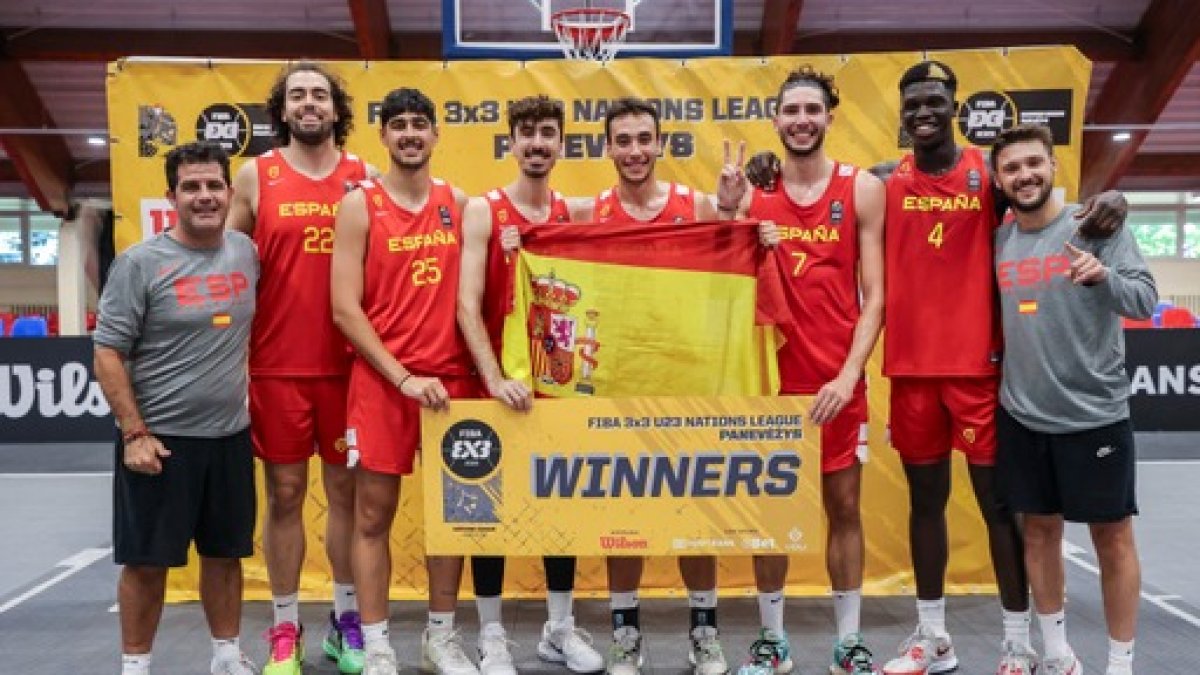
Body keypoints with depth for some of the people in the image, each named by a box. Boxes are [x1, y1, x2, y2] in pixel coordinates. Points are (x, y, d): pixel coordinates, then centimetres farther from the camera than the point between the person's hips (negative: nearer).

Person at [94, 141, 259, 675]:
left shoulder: (246, 252, 3)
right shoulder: (141, 262, -10)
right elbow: (108, 353, -10)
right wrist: (134, 432, -14)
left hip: (230, 435, 4)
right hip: (159, 438, -4)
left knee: (225, 553, 15)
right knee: (147, 561, 5)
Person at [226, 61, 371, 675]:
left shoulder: (363, 177, 6)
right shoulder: (255, 176, 2)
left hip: (347, 362, 1)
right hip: (276, 365, -1)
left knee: (346, 489, 9)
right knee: (285, 492, 6)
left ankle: (345, 619, 24)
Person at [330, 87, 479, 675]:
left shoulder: (459, 203, 8)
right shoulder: (359, 205, -2)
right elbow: (345, 309, -8)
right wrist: (402, 376, -14)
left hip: (453, 376, 4)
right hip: (381, 379, -3)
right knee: (373, 514, 2)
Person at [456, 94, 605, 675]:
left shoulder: (575, 214, 7)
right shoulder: (483, 211, -5)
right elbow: (467, 305, -13)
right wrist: (494, 378, -22)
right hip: (499, 383, -4)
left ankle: (560, 628, 25)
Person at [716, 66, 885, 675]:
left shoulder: (862, 189, 0)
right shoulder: (752, 192, 3)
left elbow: (873, 296, -3)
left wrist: (848, 375, -13)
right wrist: (727, 213, -12)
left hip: (838, 379, -1)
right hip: (772, 375, 1)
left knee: (844, 508, 8)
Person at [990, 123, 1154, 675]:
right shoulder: (997, 240, 4)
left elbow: (1145, 300, -14)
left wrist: (1103, 276, -32)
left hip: (1094, 414, -3)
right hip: (1020, 415, 4)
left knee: (1113, 536, 6)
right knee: (1039, 529, 12)